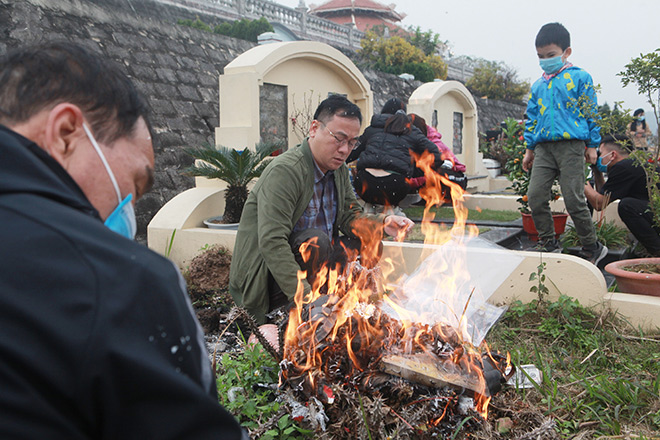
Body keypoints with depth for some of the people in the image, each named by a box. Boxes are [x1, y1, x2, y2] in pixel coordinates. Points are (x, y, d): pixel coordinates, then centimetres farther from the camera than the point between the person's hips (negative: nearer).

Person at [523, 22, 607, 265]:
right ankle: (548, 243, 13)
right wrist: (529, 149, 19)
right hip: (543, 148, 5)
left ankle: (592, 247, 11)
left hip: (570, 145, -5)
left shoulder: (580, 78, 4)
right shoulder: (537, 86, 18)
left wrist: (592, 145, 2)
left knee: (574, 201, -6)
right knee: (535, 197, -3)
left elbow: (590, 112, 4)